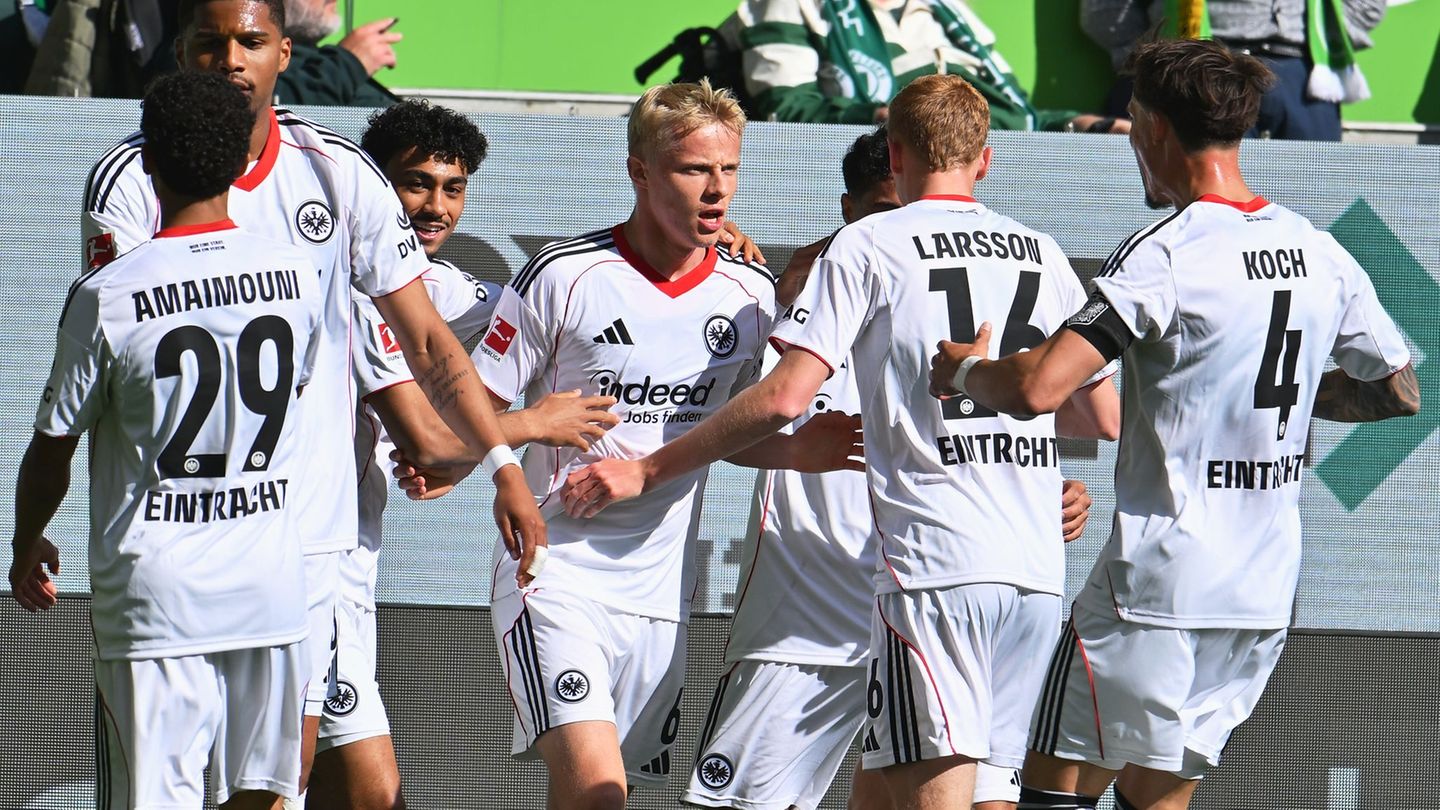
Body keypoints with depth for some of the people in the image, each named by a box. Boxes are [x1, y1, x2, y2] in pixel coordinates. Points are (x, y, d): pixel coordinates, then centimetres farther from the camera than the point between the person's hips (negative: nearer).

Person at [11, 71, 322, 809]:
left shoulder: (108, 297, -12)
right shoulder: (295, 276, 1)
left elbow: (52, 449, -4)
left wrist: (26, 546, 15)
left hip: (155, 593, -4)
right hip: (270, 589, 4)